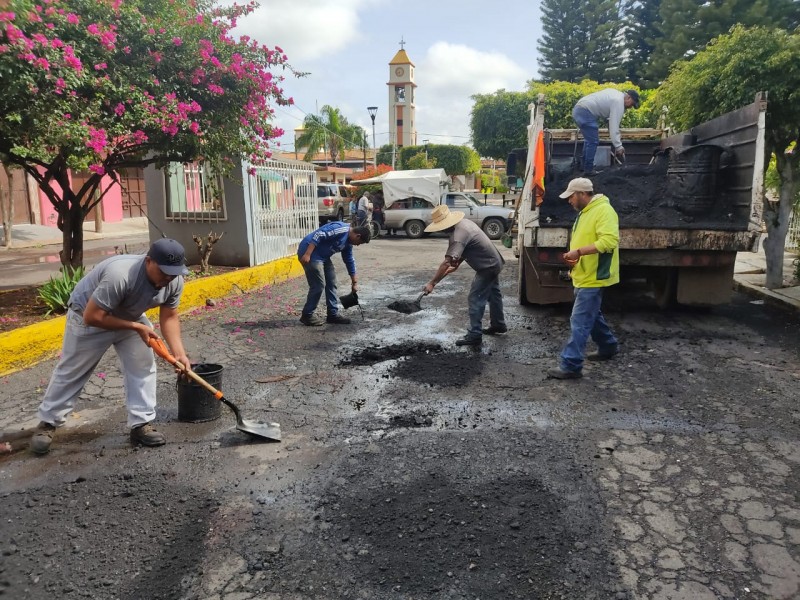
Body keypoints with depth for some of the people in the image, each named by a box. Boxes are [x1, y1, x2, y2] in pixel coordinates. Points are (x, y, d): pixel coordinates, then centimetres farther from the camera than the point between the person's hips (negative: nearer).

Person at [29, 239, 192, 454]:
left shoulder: (174, 281, -22)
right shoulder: (120, 274, -43)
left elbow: (169, 317, -11)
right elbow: (92, 316, -35)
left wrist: (179, 353, -23)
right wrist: (136, 327, -30)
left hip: (130, 317, 5)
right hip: (87, 318, -5)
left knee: (143, 366, -3)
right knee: (71, 372, 7)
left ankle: (141, 425, 5)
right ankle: (47, 423, 26)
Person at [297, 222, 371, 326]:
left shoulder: (348, 242, 11)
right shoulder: (341, 229, -19)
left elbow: (349, 260, 22)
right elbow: (319, 235, -26)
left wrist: (354, 283, 26)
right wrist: (307, 254, -30)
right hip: (309, 253, -10)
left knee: (331, 283, 11)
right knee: (318, 285, -9)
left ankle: (333, 314, 18)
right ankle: (307, 315, 4)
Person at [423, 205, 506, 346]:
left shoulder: (458, 236, -30)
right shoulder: (464, 222, 0)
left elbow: (447, 262, -36)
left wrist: (432, 283, -36)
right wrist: (456, 264, 8)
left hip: (487, 267, -10)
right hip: (494, 262, 10)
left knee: (475, 299, -6)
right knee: (493, 294, 23)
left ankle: (474, 335, -3)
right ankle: (498, 325, 39)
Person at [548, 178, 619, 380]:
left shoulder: (604, 210, -17)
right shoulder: (585, 212, 15)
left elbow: (609, 241, -28)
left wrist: (579, 251, -29)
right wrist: (574, 256, 5)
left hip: (593, 278, -10)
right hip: (584, 276, 10)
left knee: (579, 322, -9)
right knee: (592, 315, 23)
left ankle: (571, 365, -5)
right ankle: (608, 346, 41)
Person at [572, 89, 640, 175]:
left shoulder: (616, 94, 19)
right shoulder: (619, 102, -10)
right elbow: (614, 126, -15)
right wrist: (618, 147, -15)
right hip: (585, 113, -10)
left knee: (589, 140, 20)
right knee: (593, 142, -7)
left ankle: (585, 166, 27)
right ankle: (588, 170, -3)